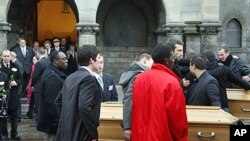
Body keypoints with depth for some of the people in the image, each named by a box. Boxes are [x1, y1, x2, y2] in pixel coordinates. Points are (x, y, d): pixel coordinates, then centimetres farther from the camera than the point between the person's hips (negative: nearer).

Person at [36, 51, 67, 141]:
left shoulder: (54, 74, 13)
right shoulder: (52, 77, -21)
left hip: (51, 120, 11)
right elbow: (52, 103, -25)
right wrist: (59, 123, -23)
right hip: (54, 122, -11)